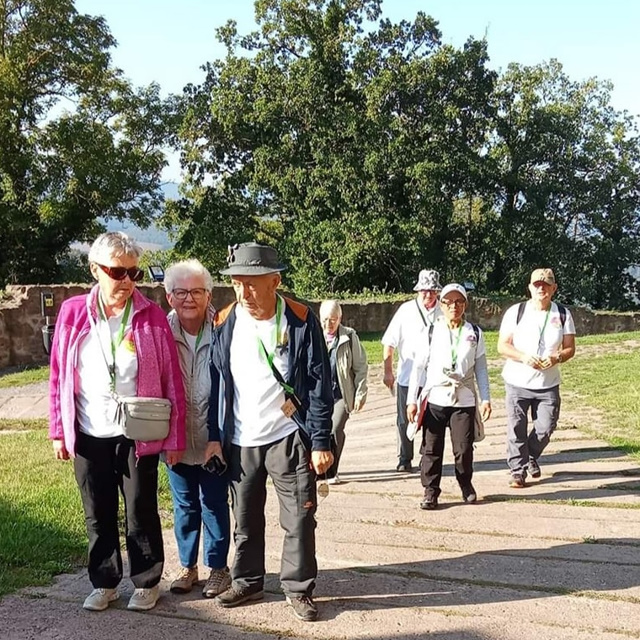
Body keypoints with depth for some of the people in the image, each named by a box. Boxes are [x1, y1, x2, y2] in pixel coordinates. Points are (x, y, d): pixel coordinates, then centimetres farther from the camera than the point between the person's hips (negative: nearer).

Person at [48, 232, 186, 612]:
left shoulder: (151, 316, -7)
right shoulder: (72, 313, -1)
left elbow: (172, 380, -5)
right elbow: (59, 376, 4)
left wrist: (175, 436, -6)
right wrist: (59, 431, 4)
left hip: (138, 436, -2)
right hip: (88, 436, 2)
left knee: (141, 514, 10)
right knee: (98, 516, 15)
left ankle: (147, 583, 29)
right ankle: (104, 583, 32)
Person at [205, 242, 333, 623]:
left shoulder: (301, 321, -10)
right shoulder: (224, 324, -2)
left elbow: (320, 385, -7)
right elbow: (216, 384, 5)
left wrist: (321, 442, -8)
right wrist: (214, 437, 3)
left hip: (289, 439, -2)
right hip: (240, 443, 3)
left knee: (299, 519, 3)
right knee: (246, 520, 14)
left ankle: (299, 588, 21)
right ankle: (247, 582, 32)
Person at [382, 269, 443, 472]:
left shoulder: (443, 312, 2)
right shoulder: (406, 310, -2)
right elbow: (389, 343, 0)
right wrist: (388, 372, -2)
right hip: (407, 377, -1)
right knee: (405, 420, 8)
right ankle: (404, 459, 20)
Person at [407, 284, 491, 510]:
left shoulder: (474, 333, 8)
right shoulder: (431, 332, 5)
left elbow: (481, 368, 10)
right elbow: (419, 366, 4)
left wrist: (485, 398, 3)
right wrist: (412, 400, -1)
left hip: (464, 400, 0)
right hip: (434, 399, 0)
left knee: (464, 449, 0)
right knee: (431, 449, 2)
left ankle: (466, 485, 25)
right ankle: (430, 491, 15)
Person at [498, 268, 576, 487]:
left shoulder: (563, 314, 3)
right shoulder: (516, 312, -3)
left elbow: (570, 348, 4)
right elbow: (502, 346, -4)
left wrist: (556, 358, -18)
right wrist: (524, 357, -21)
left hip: (549, 385, 2)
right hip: (517, 382, -2)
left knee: (545, 428, 5)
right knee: (517, 429, 0)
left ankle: (531, 457, 33)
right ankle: (518, 469, 14)